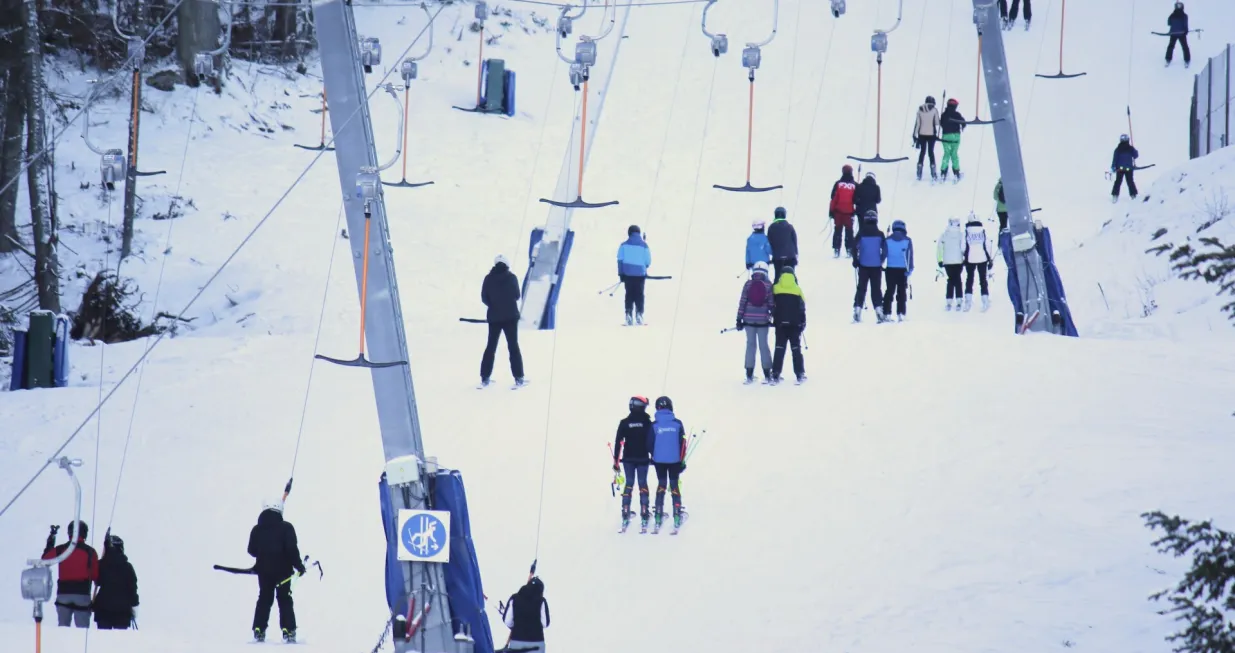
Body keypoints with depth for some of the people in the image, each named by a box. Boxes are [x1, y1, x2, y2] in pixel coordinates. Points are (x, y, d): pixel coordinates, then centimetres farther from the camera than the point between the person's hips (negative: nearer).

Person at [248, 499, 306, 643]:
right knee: (285, 600, 6)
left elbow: (252, 551, 8)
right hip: (283, 570, -3)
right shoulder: (286, 528, -9)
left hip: (263, 570, 3)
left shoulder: (257, 530, 1)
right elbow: (292, 549, -14)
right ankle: (288, 631, -2)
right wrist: (299, 565, -2)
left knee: (264, 599, 13)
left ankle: (259, 630, 5)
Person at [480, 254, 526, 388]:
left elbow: (484, 298, -2)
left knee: (491, 346, 11)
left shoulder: (488, 278, -4)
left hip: (494, 317, 1)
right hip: (510, 317, -1)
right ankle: (518, 378, -2)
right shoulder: (511, 277, -7)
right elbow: (516, 296, 1)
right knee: (513, 346, 3)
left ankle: (485, 378, 8)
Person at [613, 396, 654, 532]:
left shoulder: (624, 423, -3)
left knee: (629, 484, 6)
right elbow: (651, 441, -4)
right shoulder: (647, 422, -6)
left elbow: (618, 442, -4)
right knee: (643, 484, 4)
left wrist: (616, 460, 1)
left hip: (628, 459, 1)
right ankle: (644, 515, -1)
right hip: (643, 458, -1)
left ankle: (625, 516, 2)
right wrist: (653, 456, 9)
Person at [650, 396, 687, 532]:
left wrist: (653, 456, 16)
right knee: (674, 486, 7)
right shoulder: (677, 424, -6)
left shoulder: (654, 425, -8)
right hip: (674, 460, 0)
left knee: (661, 485, 12)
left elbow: (650, 443, -2)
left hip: (659, 460, 0)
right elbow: (682, 443, -2)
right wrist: (682, 460, 8)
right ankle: (677, 518, 1)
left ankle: (659, 517, 8)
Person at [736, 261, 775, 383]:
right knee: (763, 345, 6)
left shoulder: (748, 284, -1)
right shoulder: (768, 285, -3)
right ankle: (767, 375, 6)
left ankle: (749, 375, 4)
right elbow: (772, 304, -2)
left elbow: (742, 302, -2)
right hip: (763, 320, -1)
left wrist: (739, 319, 2)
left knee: (750, 344, 7)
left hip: (749, 319, 1)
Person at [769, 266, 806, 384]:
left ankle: (776, 375, -3)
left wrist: (773, 318, 14)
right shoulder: (797, 290, -2)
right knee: (796, 348, 6)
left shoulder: (775, 289, -2)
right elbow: (802, 308, 2)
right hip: (795, 324, 0)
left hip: (780, 323, 0)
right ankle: (800, 374, 4)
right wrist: (803, 323, 11)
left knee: (779, 348, 4)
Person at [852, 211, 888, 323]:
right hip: (876, 266, 0)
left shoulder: (861, 233, -5)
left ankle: (857, 309, -2)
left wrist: (856, 260, 4)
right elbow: (885, 250, -4)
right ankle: (878, 309, -3)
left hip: (863, 265, 0)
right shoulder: (880, 234, -4)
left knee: (861, 288, 6)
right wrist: (881, 261, 8)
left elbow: (855, 247, -8)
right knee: (876, 288, 5)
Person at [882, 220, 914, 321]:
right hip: (902, 270, -1)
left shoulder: (888, 240, 2)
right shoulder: (907, 240, 0)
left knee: (890, 290, 7)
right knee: (901, 292, 4)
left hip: (890, 269, 1)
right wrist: (910, 269, 0)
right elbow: (910, 256, -2)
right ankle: (900, 314, -4)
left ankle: (887, 313, 1)